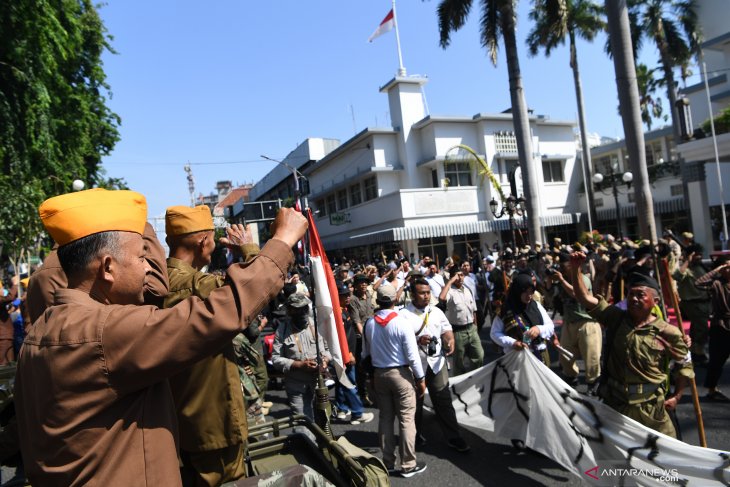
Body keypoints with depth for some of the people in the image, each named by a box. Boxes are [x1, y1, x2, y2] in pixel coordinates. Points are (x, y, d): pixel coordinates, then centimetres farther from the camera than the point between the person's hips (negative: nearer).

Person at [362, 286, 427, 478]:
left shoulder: (369, 323, -2)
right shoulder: (402, 323, -17)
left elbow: (366, 352, 7)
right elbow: (412, 355, -15)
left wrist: (369, 375, 21)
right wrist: (421, 378, -5)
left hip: (379, 374, 5)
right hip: (401, 374, -5)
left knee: (385, 418, 14)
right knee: (407, 419, 5)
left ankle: (387, 462, 24)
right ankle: (408, 465, 13)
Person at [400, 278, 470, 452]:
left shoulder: (436, 312, 6)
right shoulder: (404, 314, -8)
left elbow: (447, 329, 8)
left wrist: (450, 342, -12)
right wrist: (417, 340, -24)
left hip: (437, 362, 3)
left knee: (444, 401, 6)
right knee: (415, 401, 14)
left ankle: (453, 437, 16)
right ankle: (415, 433, 34)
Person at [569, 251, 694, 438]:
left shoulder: (668, 333, -9)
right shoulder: (615, 318, -4)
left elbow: (684, 365, 4)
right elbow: (584, 297, -13)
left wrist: (676, 397, 3)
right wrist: (575, 269, -24)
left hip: (649, 405, -2)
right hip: (614, 401, 2)